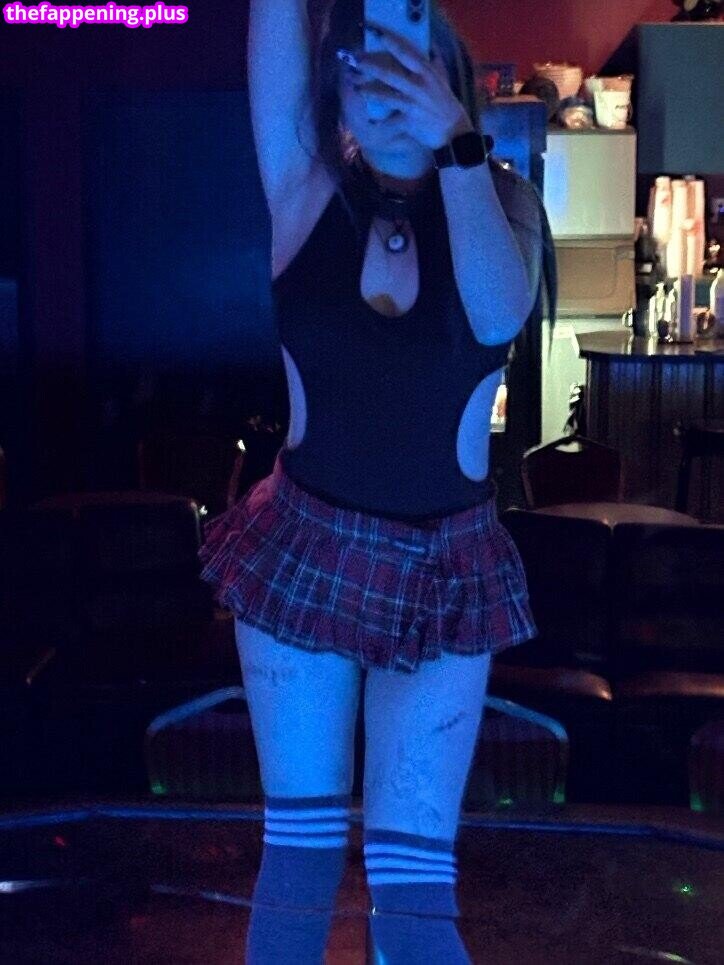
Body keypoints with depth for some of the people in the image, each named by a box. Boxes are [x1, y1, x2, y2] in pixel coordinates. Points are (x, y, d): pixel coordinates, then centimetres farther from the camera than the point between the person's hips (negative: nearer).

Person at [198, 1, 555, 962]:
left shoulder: (500, 197, -1)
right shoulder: (308, 187, -1)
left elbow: (500, 314, -21)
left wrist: (457, 144, -28)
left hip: (445, 568, 0)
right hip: (304, 546, 1)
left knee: (415, 879, 0)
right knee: (298, 855, 8)